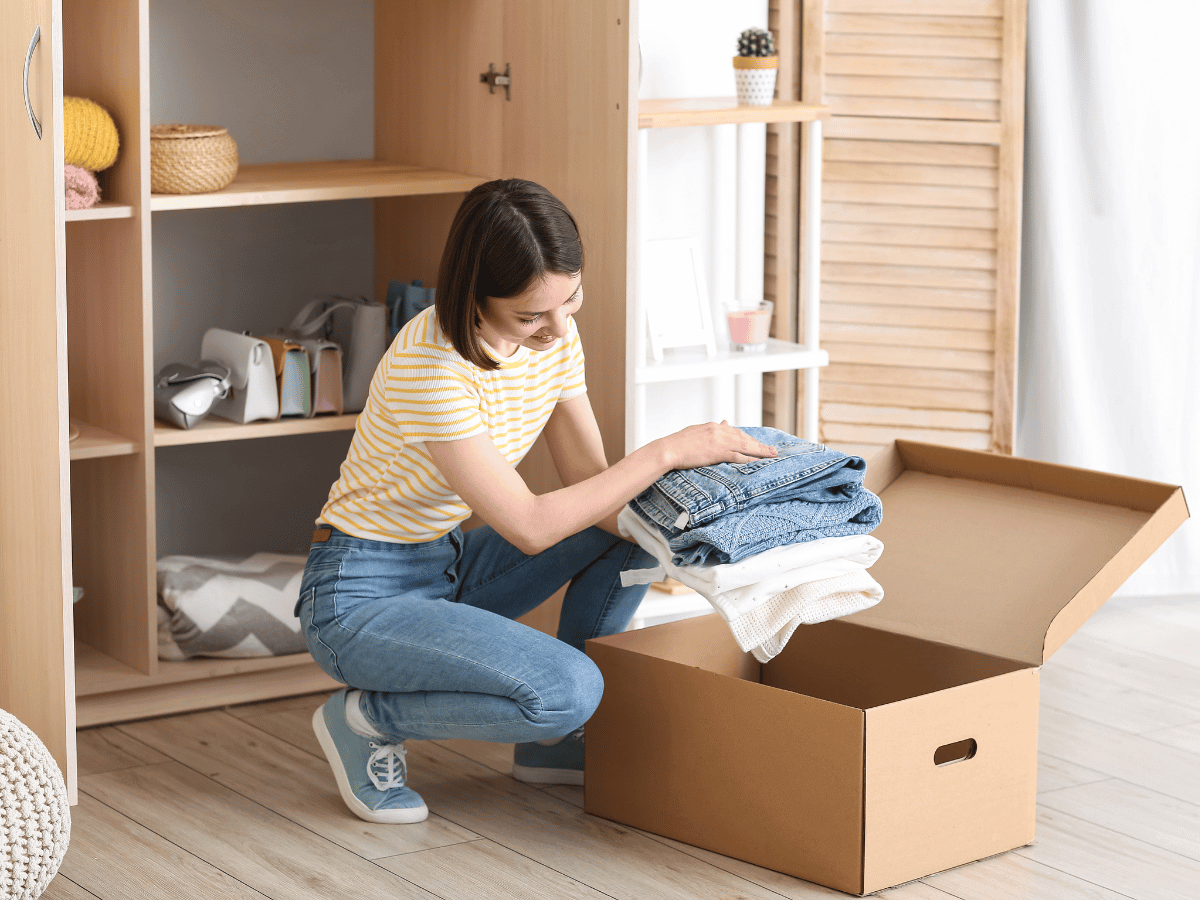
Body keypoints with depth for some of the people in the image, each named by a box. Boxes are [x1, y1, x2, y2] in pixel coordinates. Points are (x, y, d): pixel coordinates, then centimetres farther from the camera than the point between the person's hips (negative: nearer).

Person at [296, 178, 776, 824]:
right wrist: (666, 452, -27)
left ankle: (553, 739, 7)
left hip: (447, 569, 9)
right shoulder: (431, 365, -29)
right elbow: (529, 526, -28)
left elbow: (591, 483, -1)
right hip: (360, 598, -9)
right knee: (568, 687, -27)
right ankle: (365, 719, -4)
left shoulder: (556, 335, -4)